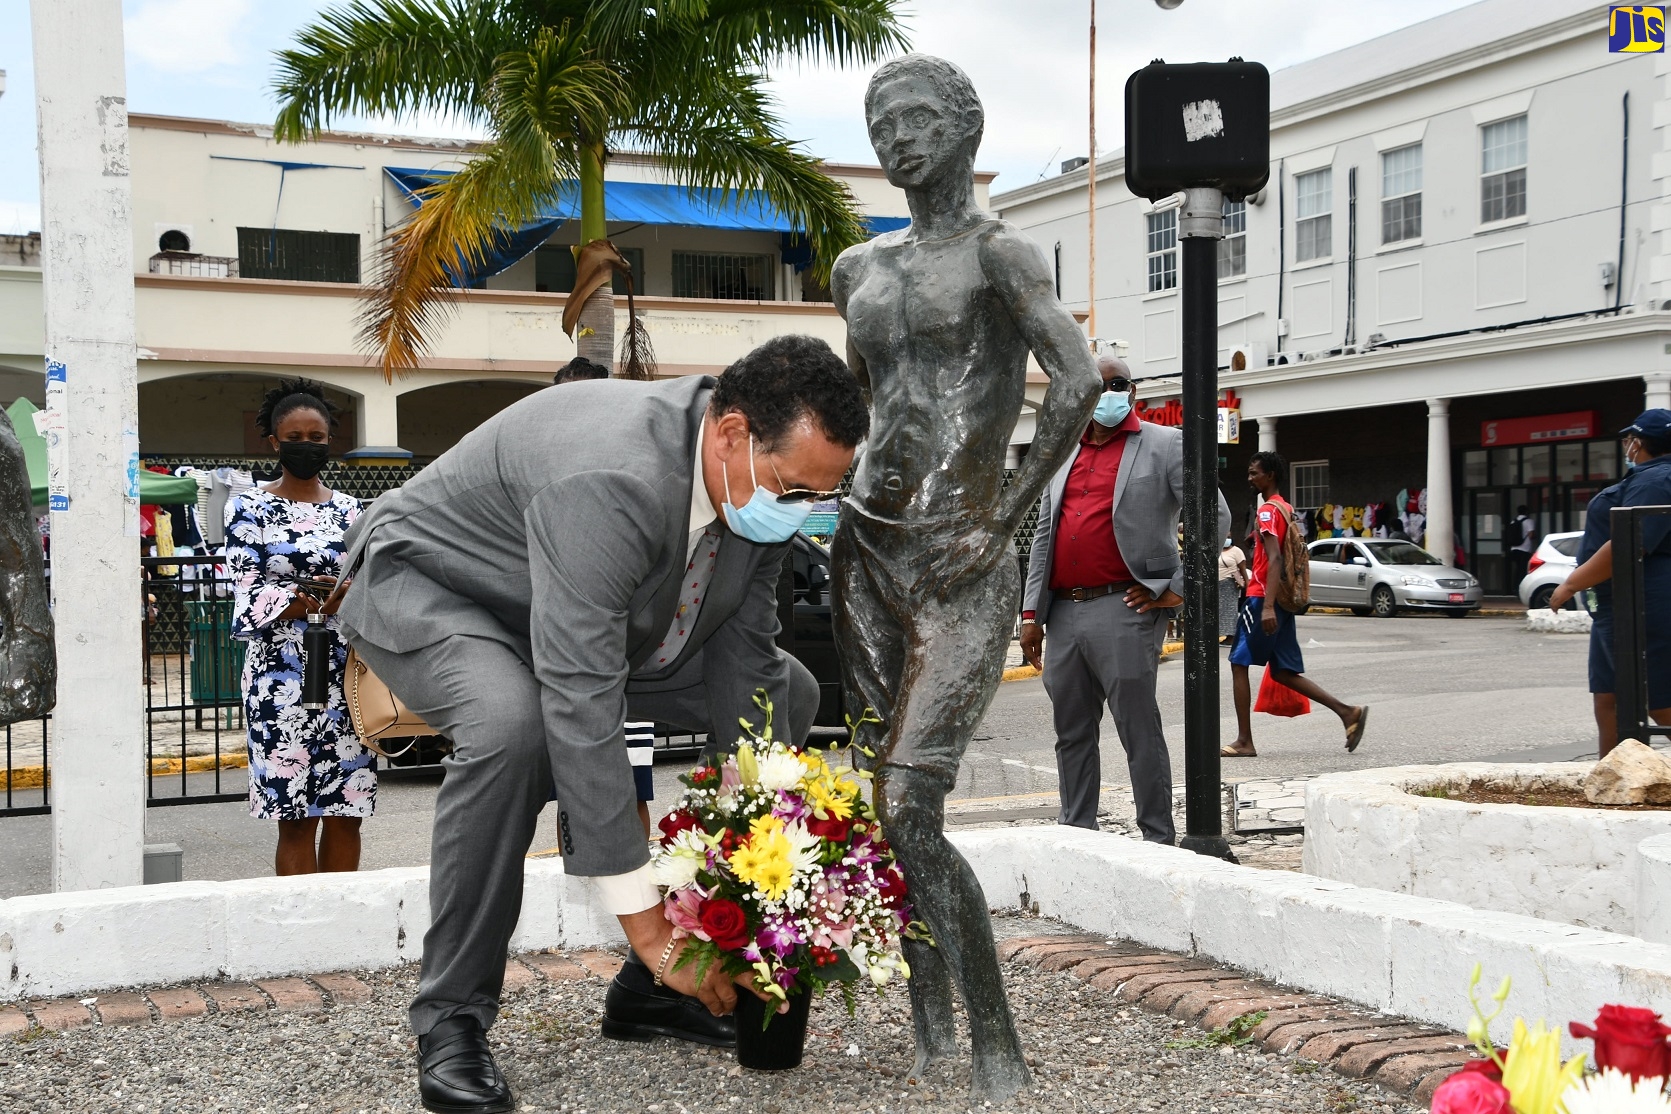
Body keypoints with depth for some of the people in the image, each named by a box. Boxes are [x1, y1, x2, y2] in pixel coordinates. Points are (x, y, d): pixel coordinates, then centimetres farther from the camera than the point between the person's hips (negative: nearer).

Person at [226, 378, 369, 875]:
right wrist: (306, 601, -20)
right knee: (296, 819, -3)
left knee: (346, 814, 3)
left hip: (345, 676, 3)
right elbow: (248, 599, -5)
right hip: (281, 679, -3)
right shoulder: (249, 508, 4)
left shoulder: (349, 510, 13)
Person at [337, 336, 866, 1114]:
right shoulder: (611, 483, -41)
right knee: (514, 727, -40)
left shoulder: (763, 481, -16)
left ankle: (662, 985, 7)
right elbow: (579, 707, -44)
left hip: (593, 606, 8)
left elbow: (744, 663, -8)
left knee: (786, 695, 3)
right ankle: (451, 1018, -18)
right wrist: (649, 928, -40)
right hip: (427, 585, -8)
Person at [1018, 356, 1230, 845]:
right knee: (1072, 734, 12)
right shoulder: (1064, 455, 19)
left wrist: (1179, 589, -8)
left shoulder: (1164, 445, 2)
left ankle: (1158, 839, 7)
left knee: (1139, 731, -2)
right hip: (1062, 614, 6)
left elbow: (1215, 516, -4)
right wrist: (1031, 613, 11)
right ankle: (1075, 836, 22)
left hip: (1124, 609, -6)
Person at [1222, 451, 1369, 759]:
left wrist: (1267, 606, -28)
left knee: (1239, 663, -2)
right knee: (1284, 672, 9)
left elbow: (1274, 559, -22)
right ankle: (1348, 712, 2)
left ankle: (1244, 741, -1)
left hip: (1262, 599, -9)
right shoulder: (1285, 509, 19)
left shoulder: (1268, 510, -11)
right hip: (1283, 602, 9)